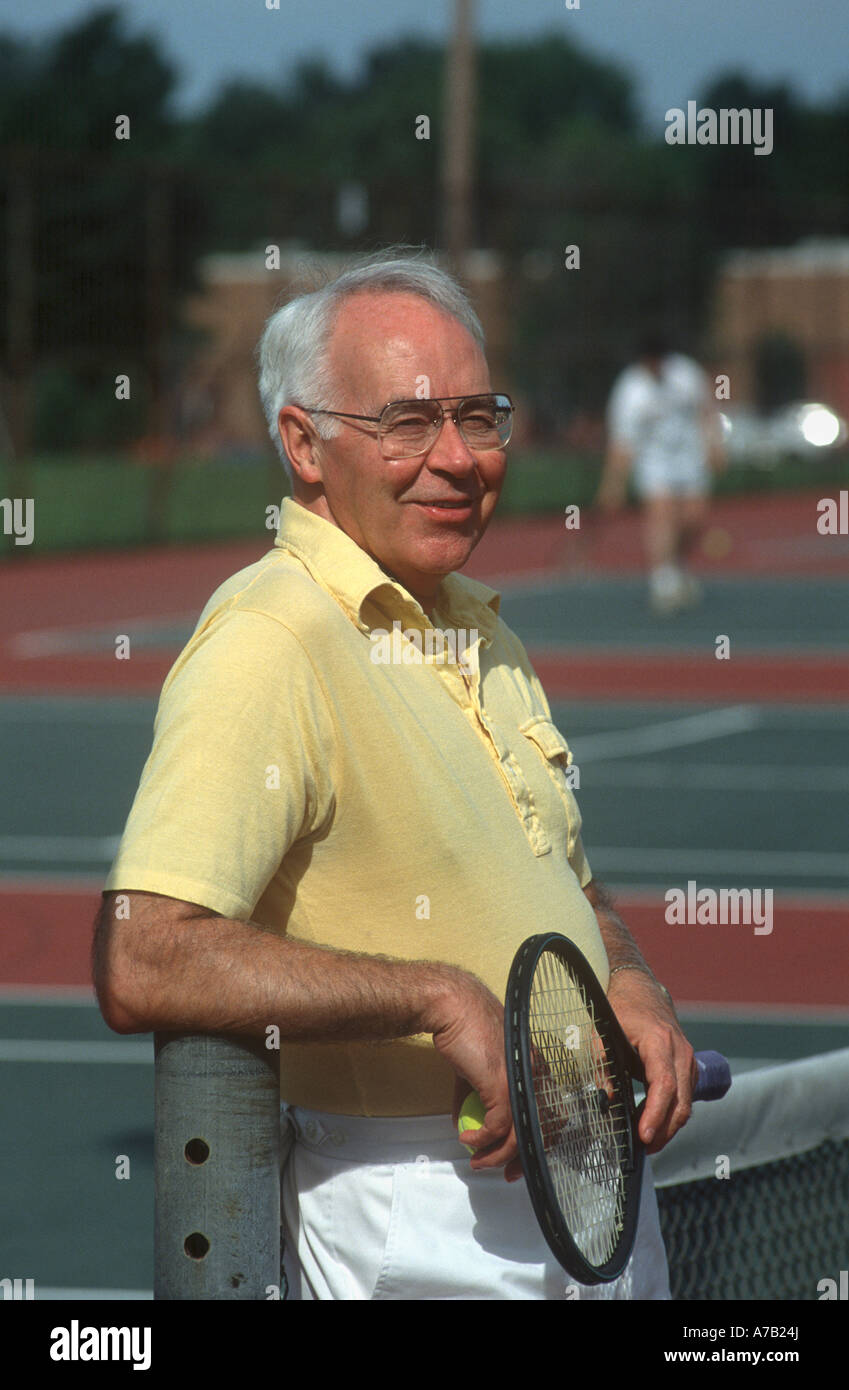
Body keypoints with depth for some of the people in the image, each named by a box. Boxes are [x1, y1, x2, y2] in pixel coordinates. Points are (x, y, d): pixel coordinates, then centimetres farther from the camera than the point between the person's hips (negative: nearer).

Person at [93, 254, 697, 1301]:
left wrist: (629, 986, 2)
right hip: (413, 1235, -8)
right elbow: (142, 967, -30)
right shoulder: (265, 647, -18)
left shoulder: (477, 628, 12)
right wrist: (438, 997, -26)